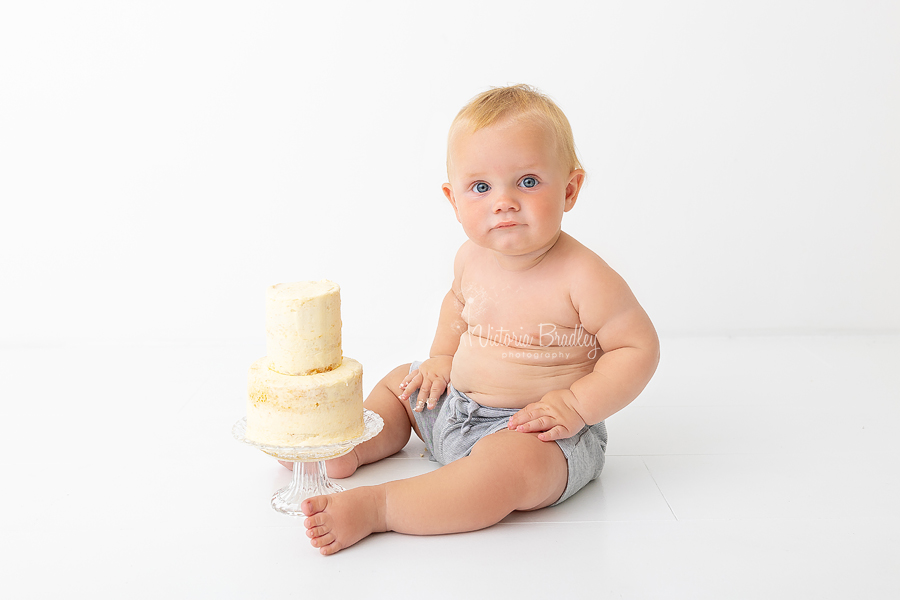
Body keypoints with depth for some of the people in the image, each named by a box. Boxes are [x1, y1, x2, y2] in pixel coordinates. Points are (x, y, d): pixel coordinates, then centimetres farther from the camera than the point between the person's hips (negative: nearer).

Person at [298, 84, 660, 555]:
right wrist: (442, 357, 10)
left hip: (538, 431, -8)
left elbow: (639, 348, -18)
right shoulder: (472, 257, -3)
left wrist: (577, 404, -26)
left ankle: (375, 507, -34)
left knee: (508, 463, -38)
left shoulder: (582, 277, -24)